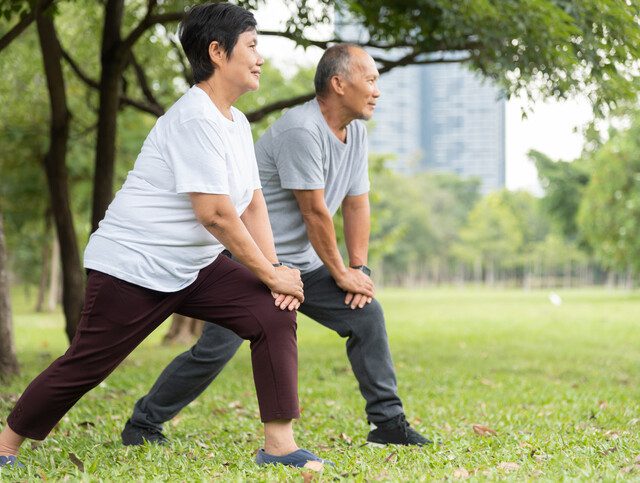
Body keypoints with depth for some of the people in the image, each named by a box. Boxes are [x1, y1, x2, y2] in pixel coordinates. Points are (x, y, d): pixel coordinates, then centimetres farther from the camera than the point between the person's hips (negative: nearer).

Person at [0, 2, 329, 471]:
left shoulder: (237, 123, 9)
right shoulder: (195, 119, -21)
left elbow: (253, 203, 9)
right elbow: (215, 214, -24)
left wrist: (275, 269, -5)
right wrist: (271, 274, -16)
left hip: (196, 266, 9)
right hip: (133, 267, -9)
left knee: (274, 314, -7)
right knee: (83, 366, 0)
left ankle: (280, 445, -5)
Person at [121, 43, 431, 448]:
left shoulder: (357, 132, 6)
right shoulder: (301, 130, -24)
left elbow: (357, 204, 10)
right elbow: (314, 211, -20)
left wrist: (359, 268, 1)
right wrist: (341, 274, -11)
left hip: (304, 263, 8)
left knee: (366, 315, -3)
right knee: (215, 350, -9)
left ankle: (389, 421, 5)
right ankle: (144, 423, 8)